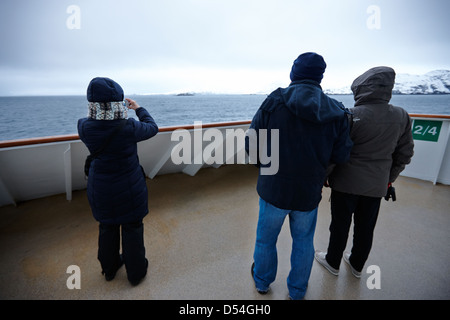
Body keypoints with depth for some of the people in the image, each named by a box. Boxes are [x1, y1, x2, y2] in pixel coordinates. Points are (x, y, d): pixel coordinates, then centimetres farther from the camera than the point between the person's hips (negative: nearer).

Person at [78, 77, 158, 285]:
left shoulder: (84, 127, -14)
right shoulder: (129, 128, -25)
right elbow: (152, 128, -5)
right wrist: (138, 108, 9)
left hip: (100, 190, 4)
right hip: (129, 189, -4)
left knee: (107, 228, 24)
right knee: (132, 229, 15)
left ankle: (109, 268, 48)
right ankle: (135, 272, 35)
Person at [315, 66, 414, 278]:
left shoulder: (352, 115, -18)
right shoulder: (402, 117, 0)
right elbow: (405, 155, 7)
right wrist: (388, 180, 18)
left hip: (346, 183, -5)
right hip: (377, 186, 5)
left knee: (340, 225, 13)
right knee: (366, 228, 20)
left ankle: (333, 262, 34)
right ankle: (357, 265, 41)